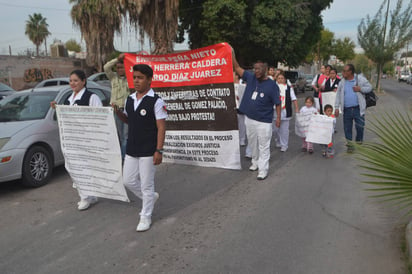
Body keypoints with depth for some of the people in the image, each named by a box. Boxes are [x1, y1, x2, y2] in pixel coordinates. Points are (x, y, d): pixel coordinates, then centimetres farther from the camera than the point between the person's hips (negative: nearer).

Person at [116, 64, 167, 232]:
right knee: (128, 180, 14)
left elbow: (161, 127, -13)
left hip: (148, 151, -7)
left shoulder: (156, 101, -12)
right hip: (131, 149, 7)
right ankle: (151, 197, 38)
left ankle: (145, 217, 21)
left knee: (146, 185, 4)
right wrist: (117, 112, 0)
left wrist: (159, 150, -18)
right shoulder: (129, 99, 8)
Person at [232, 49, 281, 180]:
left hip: (264, 121, -5)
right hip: (249, 119, 6)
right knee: (252, 143, 20)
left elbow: (277, 103, -7)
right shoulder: (251, 78, 2)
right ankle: (255, 162, 39)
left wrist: (278, 117, -11)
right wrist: (232, 54, -6)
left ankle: (263, 170, 7)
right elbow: (237, 68, 3)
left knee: (264, 146, 1)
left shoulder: (272, 85, -10)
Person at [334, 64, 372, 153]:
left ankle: (359, 142, 24)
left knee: (360, 126, 1)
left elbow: (369, 87, 4)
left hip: (358, 108, -2)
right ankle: (349, 145, 19)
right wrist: (336, 107, 5)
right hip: (347, 109, 3)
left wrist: (360, 89, -14)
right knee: (347, 128, 6)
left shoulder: (360, 79, -1)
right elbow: (338, 94, 9)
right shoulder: (342, 82, 6)